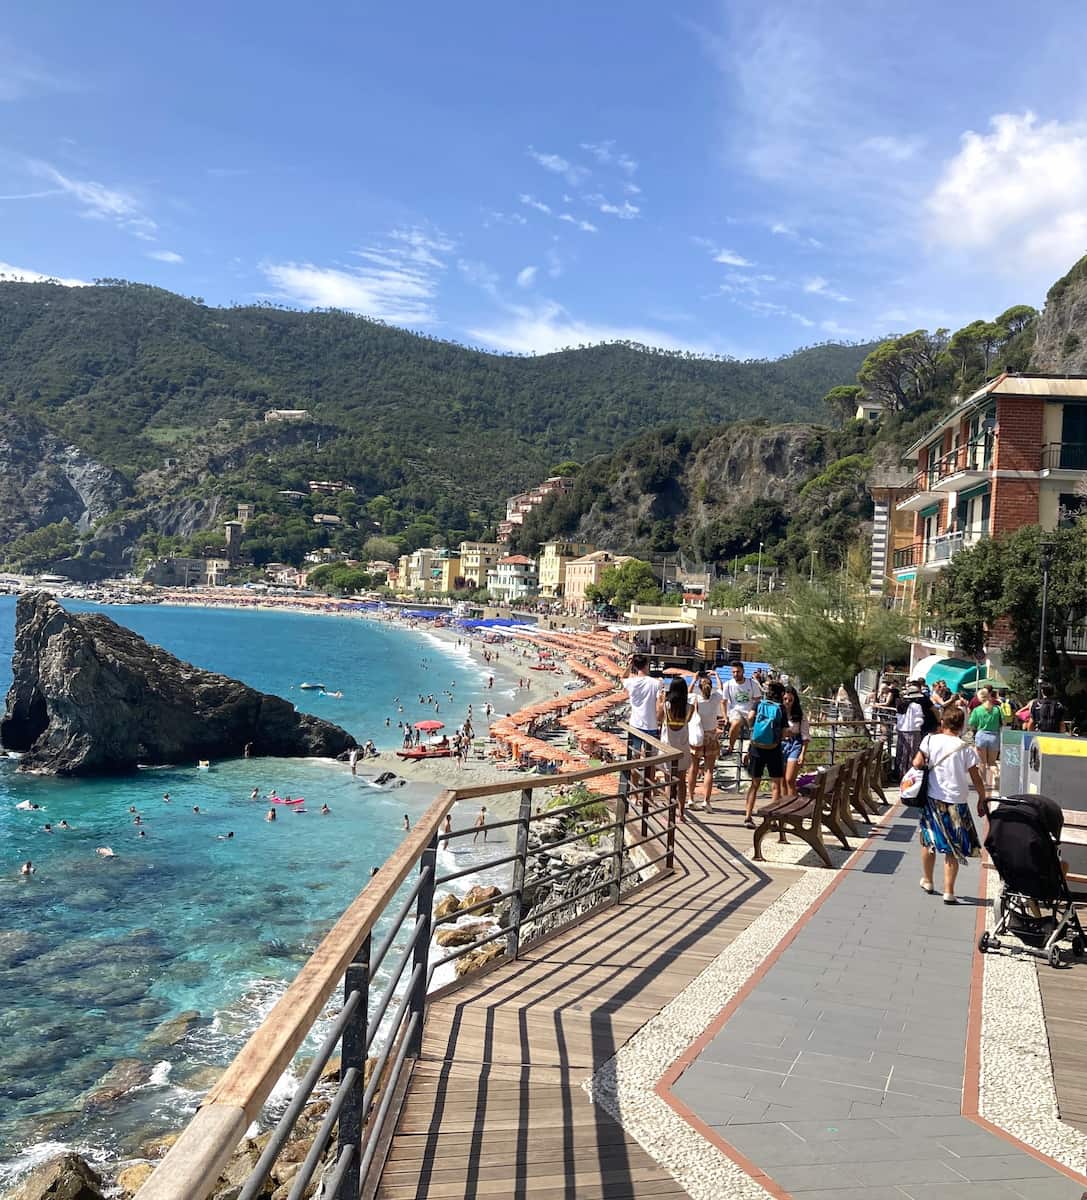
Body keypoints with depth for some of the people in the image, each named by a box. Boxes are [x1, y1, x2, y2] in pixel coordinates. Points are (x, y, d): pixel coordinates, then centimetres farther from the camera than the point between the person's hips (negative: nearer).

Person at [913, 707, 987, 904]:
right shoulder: (966, 749, -5)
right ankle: (948, 891, 2)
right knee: (953, 848, 5)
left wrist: (921, 761, 11)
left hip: (932, 799, 1)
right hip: (957, 802, -1)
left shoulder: (931, 740, -4)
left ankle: (927, 881, 33)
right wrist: (982, 799, 11)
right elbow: (976, 779, -3)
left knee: (929, 840, 19)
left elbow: (918, 763, -12)